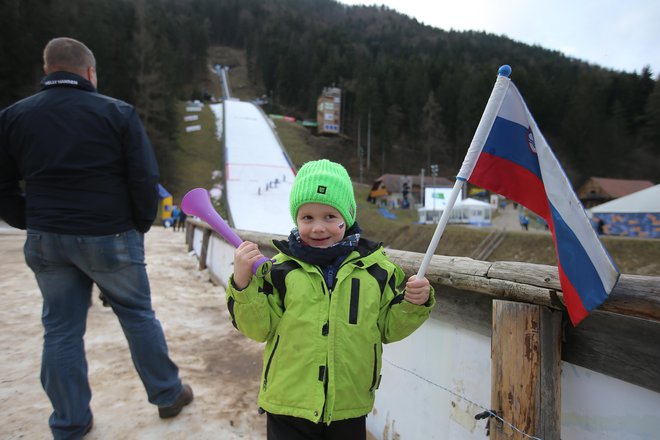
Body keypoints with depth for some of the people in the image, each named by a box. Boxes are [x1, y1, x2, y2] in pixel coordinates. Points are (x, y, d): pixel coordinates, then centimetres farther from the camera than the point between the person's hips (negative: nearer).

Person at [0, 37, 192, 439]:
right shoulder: (118, 112, -7)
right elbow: (145, 179, -10)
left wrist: (34, 225, 16)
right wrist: (141, 225, 3)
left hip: (46, 240, 4)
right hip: (110, 237, -3)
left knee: (61, 330, 14)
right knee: (138, 316, 13)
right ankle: (168, 395, 28)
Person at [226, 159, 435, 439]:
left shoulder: (375, 268, -3)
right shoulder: (281, 268, -7)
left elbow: (389, 328, 5)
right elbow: (259, 328, -6)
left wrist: (414, 305, -13)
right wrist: (243, 283, -20)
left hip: (349, 407, 2)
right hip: (289, 407, -1)